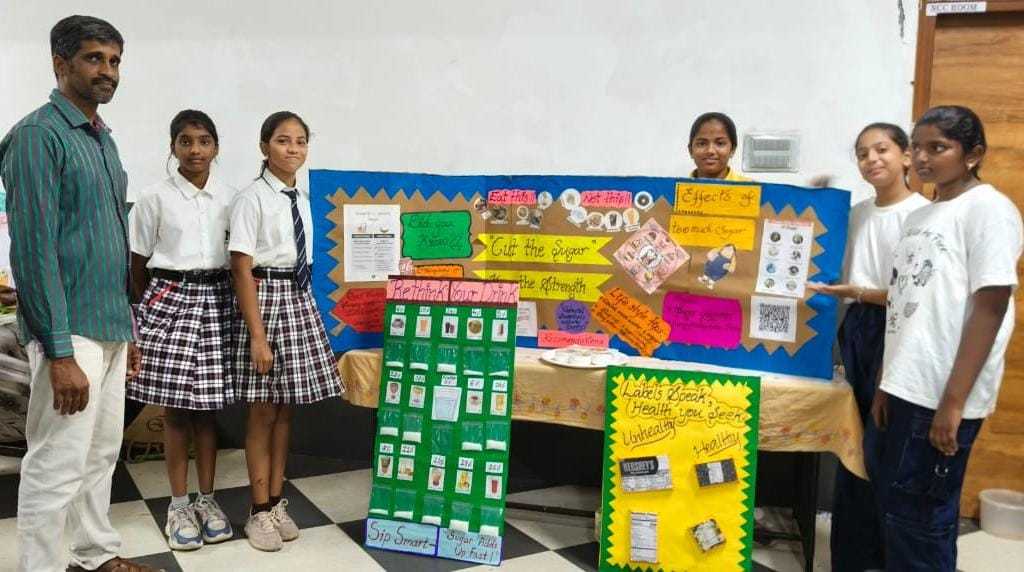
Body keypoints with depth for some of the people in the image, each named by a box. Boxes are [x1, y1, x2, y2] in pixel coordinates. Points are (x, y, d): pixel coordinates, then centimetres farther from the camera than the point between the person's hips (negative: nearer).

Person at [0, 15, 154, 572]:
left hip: (110, 327, 9)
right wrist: (60, 353, -21)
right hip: (70, 331, -8)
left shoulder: (102, 139, 14)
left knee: (102, 453, 17)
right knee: (57, 465, -1)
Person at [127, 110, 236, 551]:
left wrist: (231, 301, 8)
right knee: (175, 408, 2)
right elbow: (138, 263, 4)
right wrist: (149, 307, 8)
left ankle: (206, 499, 19)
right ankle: (178, 506, 14)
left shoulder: (229, 198, 6)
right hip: (170, 299, -2)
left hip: (216, 300, 2)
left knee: (208, 404, 7)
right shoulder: (155, 199, -1)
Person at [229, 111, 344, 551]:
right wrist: (257, 335, -17)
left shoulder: (304, 199, 9)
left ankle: (277, 503, 25)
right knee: (263, 412, 3)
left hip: (300, 300, 6)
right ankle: (260, 511, 17)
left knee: (286, 409, 12)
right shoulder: (252, 198, -10)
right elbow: (242, 269, -13)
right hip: (265, 299, -6)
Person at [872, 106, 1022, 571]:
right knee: (897, 505, 14)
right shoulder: (920, 217, 15)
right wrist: (885, 383, 16)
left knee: (919, 516, 1)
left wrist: (953, 401, -18)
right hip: (908, 388, 8)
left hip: (943, 395, -8)